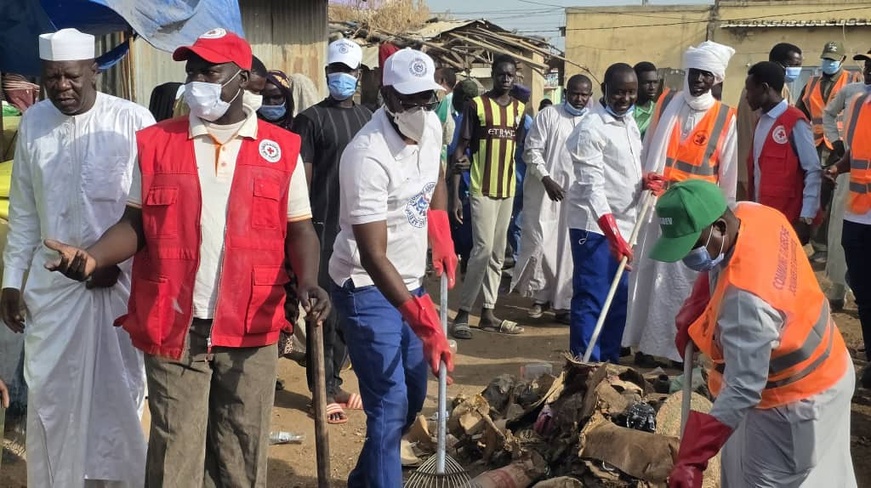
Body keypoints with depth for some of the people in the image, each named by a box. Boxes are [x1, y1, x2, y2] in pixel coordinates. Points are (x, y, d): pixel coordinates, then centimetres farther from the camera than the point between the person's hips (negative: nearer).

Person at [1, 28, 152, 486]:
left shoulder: (133, 121, -10)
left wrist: (119, 261, -11)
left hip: (121, 280, -3)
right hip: (51, 281, 4)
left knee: (119, 391, 8)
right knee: (49, 394, 8)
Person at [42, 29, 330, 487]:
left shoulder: (281, 148, 3)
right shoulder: (154, 143, 4)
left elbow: (298, 228, 5)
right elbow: (136, 224, 5)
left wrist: (308, 281, -14)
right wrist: (92, 257, -14)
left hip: (251, 330, 0)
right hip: (174, 327, 0)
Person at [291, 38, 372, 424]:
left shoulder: (367, 118, 14)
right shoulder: (312, 119, -3)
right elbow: (303, 180, -7)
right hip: (325, 228, -6)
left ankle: (332, 380, 25)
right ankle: (323, 390, 7)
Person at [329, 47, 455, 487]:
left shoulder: (432, 127, -3)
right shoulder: (368, 155, -28)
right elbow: (373, 257, -32)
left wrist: (443, 239, 9)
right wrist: (421, 317, -41)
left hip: (408, 280, 8)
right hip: (368, 288, -8)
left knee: (414, 394, 18)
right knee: (389, 404, -12)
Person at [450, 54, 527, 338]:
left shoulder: (520, 108, 8)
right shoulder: (477, 105, -6)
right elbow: (460, 150, -7)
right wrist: (454, 195, -11)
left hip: (508, 189, 5)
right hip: (482, 189, -5)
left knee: (498, 254, 8)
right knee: (483, 249, -12)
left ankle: (488, 313, 16)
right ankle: (463, 313, -3)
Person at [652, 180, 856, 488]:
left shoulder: (746, 299, -40)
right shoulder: (752, 213, -16)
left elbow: (742, 392, -37)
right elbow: (716, 266, 8)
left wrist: (691, 461, -36)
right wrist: (692, 310, -5)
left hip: (795, 402, -9)